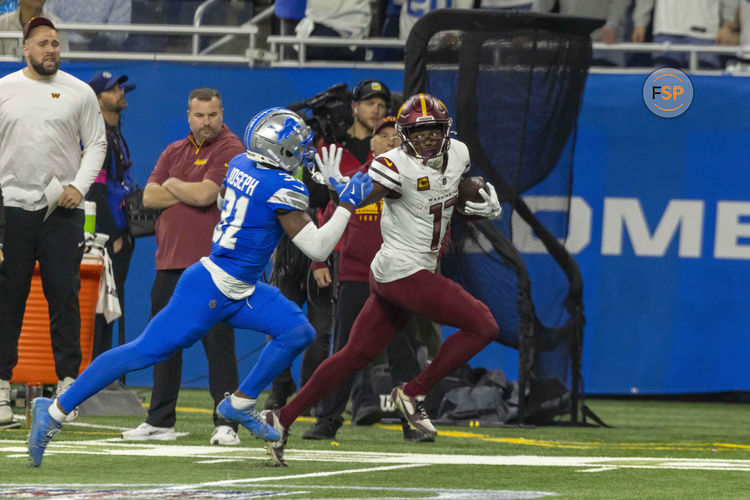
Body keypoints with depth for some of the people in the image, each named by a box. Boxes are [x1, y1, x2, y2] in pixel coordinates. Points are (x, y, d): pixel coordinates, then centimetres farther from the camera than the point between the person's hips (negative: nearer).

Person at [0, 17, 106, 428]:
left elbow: (95, 144, 8)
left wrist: (78, 187, -7)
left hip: (63, 210, 0)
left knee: (64, 298, -1)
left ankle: (67, 381, 5)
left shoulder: (78, 93, 6)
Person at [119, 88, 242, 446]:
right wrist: (189, 193, -6)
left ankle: (226, 423, -8)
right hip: (170, 262, 7)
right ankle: (161, 422, 17)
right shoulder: (174, 152, 17)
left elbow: (205, 194, -17)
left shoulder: (230, 151, -5)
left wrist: (173, 185, 1)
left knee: (218, 344, -9)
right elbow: (149, 197, 7)